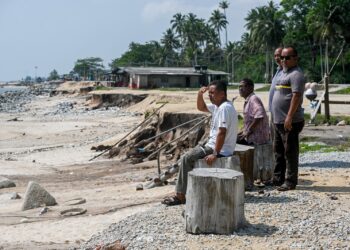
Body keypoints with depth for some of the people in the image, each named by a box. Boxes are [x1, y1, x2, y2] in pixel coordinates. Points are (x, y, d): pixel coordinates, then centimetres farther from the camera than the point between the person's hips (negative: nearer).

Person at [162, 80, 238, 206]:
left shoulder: (225, 108, -20)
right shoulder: (218, 106, 12)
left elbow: (222, 133, -26)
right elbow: (201, 107, 25)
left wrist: (215, 154, -27)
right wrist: (200, 94, 5)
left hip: (219, 149, -11)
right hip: (212, 145, 11)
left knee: (186, 159, -14)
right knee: (187, 157, 15)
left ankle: (181, 196, -9)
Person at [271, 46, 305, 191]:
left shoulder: (296, 74, -12)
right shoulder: (283, 73, 19)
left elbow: (296, 96, -22)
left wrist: (289, 117, -27)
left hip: (290, 122, -10)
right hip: (279, 120, 10)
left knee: (290, 152, -4)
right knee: (279, 151, 16)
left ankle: (290, 182, 1)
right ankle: (278, 178, 25)